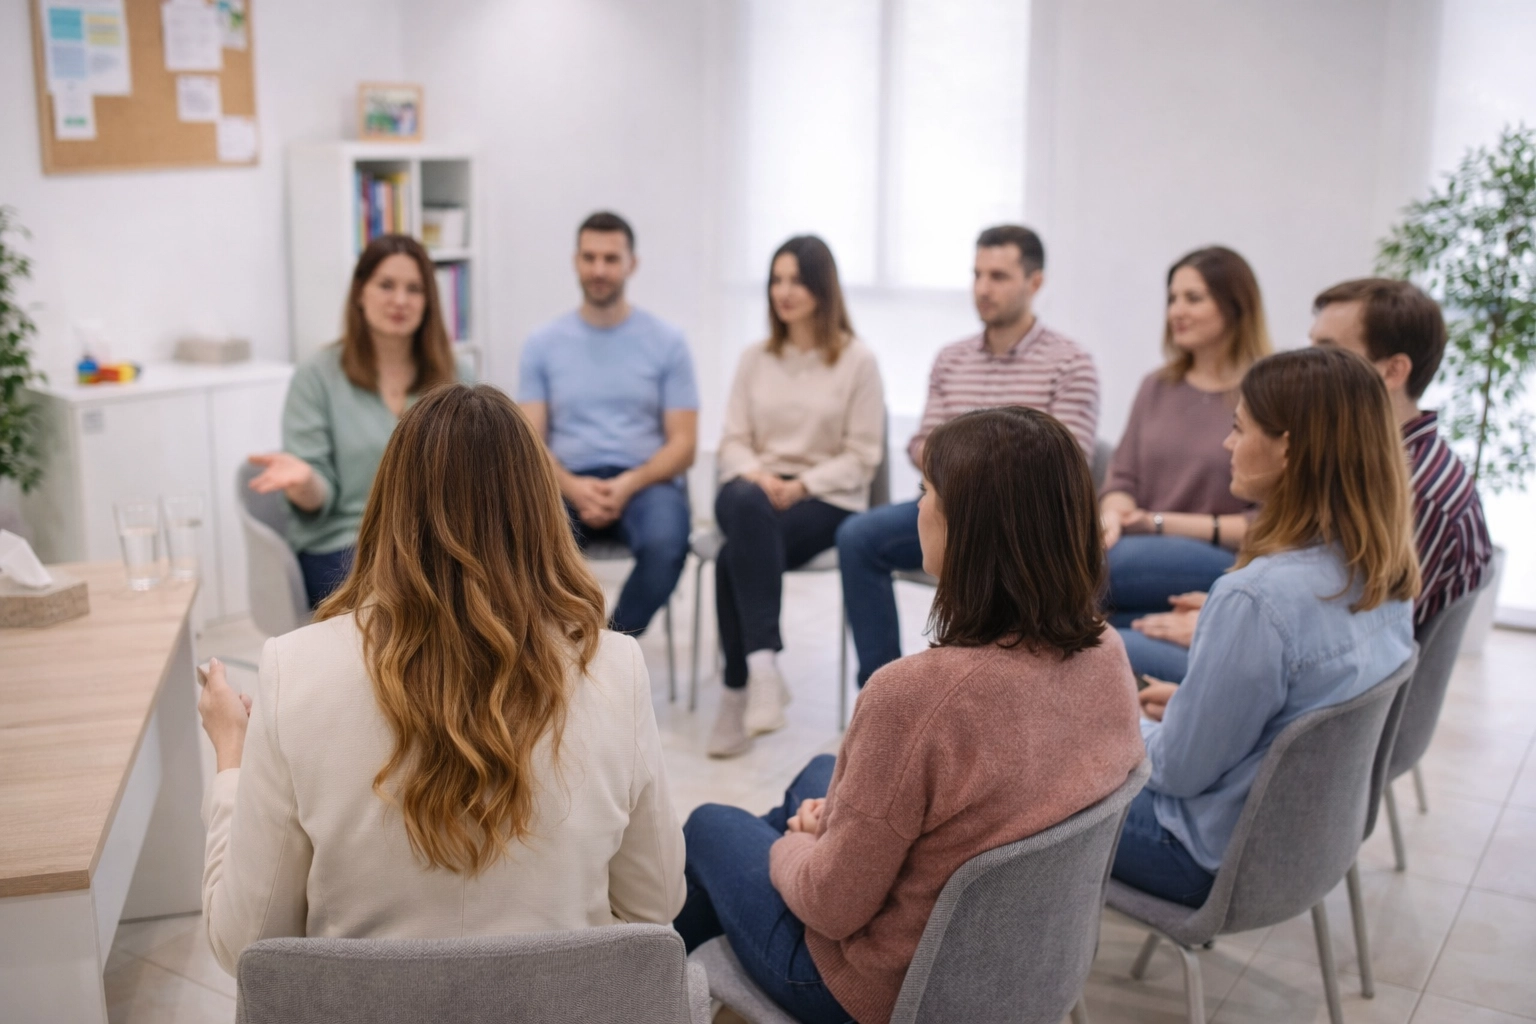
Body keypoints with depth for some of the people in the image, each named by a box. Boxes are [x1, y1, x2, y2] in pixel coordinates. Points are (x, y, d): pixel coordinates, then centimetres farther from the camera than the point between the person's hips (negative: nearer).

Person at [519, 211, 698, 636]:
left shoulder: (667, 341, 6)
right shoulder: (543, 344, 9)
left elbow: (683, 443, 2)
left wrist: (627, 485, -16)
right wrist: (574, 487, -16)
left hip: (646, 482, 0)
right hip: (568, 485, 1)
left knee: (666, 543, -35)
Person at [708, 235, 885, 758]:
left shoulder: (857, 361, 2)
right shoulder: (755, 359, 15)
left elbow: (862, 455, -2)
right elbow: (733, 441, 11)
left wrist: (802, 485, -15)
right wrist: (755, 475, -11)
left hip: (827, 499, -3)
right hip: (756, 486, 3)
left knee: (736, 555, -33)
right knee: (746, 505, -36)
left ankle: (738, 691, -26)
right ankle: (763, 666, -39)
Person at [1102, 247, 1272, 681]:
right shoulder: (1156, 388, 19)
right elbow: (1122, 478, 13)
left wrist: (1167, 523, -11)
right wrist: (1115, 516, -11)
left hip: (1227, 568, -5)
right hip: (1143, 561, 5)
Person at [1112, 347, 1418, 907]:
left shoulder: (1258, 598, -34)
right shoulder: (1384, 571, -7)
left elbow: (1180, 770, -23)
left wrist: (1129, 728, -3)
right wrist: (1188, 702, 11)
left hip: (1221, 859, -8)